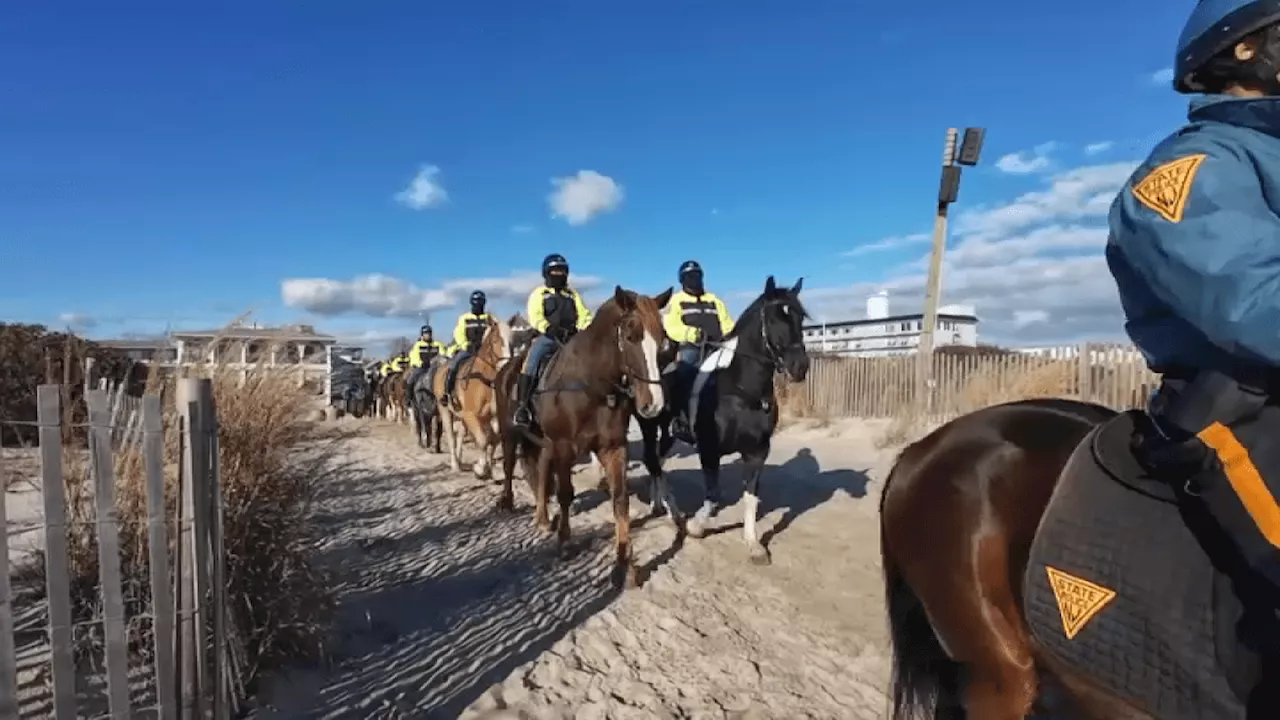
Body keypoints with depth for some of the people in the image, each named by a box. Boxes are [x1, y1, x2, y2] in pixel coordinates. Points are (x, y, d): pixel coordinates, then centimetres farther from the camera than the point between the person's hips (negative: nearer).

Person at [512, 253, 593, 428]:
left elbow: (583, 315, 12)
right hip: (546, 337, -3)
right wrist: (550, 329, -21)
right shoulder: (539, 294, 12)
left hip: (571, 338, 3)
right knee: (531, 362, -27)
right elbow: (535, 317, -3)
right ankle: (522, 406, -29)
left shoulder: (573, 294, 23)